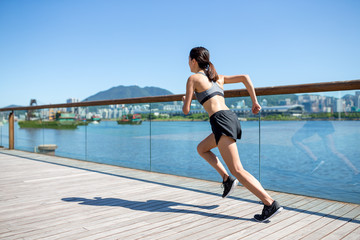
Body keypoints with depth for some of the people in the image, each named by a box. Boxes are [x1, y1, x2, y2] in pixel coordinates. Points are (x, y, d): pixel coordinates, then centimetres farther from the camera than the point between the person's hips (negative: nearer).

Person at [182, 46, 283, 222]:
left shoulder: (193, 78, 4)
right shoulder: (218, 77, 24)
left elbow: (186, 110, 3)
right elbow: (245, 77, 16)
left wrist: (184, 101, 27)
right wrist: (255, 102, 16)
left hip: (221, 121, -8)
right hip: (232, 118, 8)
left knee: (237, 170, -8)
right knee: (201, 149, 26)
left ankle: (271, 204, -13)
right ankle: (227, 179, 16)